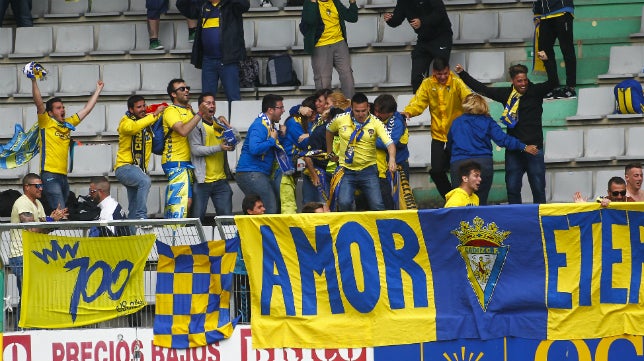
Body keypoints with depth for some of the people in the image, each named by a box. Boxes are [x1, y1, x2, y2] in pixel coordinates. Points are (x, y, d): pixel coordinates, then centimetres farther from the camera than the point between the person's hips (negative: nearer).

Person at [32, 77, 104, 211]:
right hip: (50, 174, -7)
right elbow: (39, 102, -12)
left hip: (63, 175, 7)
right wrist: (34, 81, -21)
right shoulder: (46, 123, 1)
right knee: (60, 212, -18)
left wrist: (98, 90, 32)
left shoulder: (68, 124, 18)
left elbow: (87, 109, 27)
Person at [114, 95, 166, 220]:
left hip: (140, 169, 8)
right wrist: (154, 115, -32)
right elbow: (133, 127, -33)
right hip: (124, 167, -8)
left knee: (134, 209, 10)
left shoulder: (148, 119, 11)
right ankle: (141, 217, -36)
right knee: (145, 181, -35)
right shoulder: (126, 122, -9)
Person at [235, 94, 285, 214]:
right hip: (252, 174, -10)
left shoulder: (269, 125, 16)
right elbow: (254, 149, -28)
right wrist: (272, 140, -16)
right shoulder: (260, 125, -14)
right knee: (270, 210, -14)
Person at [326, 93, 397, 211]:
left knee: (377, 205, -6)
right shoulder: (340, 120, -3)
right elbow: (329, 130, 20)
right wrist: (330, 152, 21)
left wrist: (392, 159, -39)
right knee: (344, 203, -15)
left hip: (368, 171, -1)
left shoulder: (375, 123, -9)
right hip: (346, 171, 1)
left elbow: (389, 142, -20)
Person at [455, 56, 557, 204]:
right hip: (513, 148, 3)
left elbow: (553, 83, -14)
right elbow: (482, 89, 12)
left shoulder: (535, 91, -1)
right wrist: (463, 74, 13)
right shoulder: (506, 94, 6)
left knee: (538, 188, 2)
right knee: (512, 188, 5)